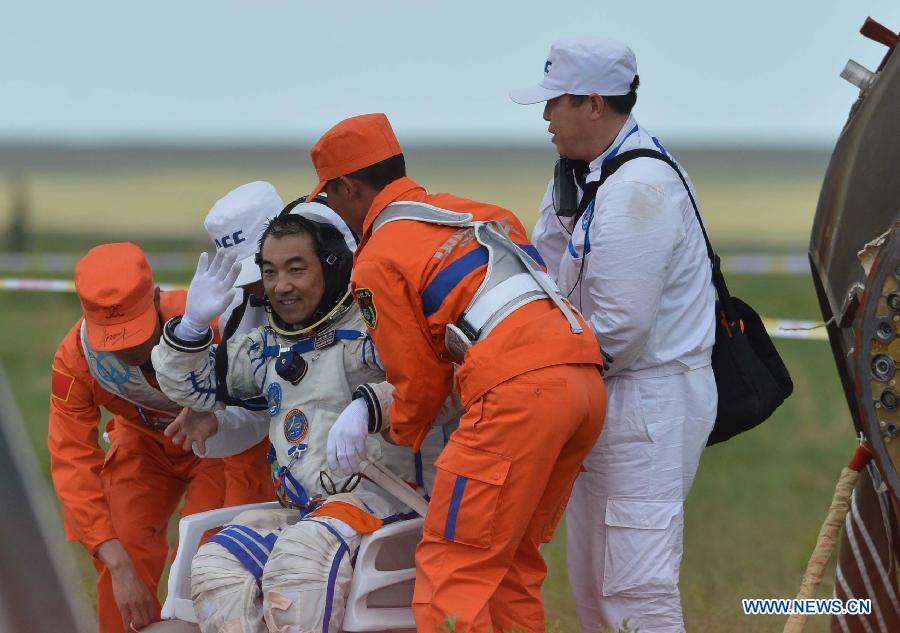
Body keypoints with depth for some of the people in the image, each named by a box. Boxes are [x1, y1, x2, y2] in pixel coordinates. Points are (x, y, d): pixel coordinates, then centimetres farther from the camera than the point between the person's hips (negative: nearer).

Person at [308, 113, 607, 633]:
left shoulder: (378, 262, 5)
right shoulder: (475, 211, 26)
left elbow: (421, 379, 8)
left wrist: (400, 435, 30)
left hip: (518, 392, -8)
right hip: (586, 379, 8)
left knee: (452, 570, -4)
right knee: (513, 561, 17)